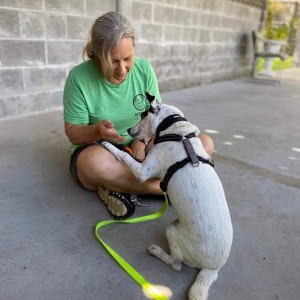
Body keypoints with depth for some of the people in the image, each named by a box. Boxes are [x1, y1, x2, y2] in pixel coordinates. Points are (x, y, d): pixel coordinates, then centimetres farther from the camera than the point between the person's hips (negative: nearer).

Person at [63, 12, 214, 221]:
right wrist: (98, 131, -33)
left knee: (204, 143, -13)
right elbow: (73, 133, -11)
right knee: (97, 162, -42)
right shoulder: (79, 77, -15)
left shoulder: (144, 69, -6)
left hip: (137, 148, 4)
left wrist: (142, 140, -20)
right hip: (96, 150, -3)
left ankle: (122, 186, -22)